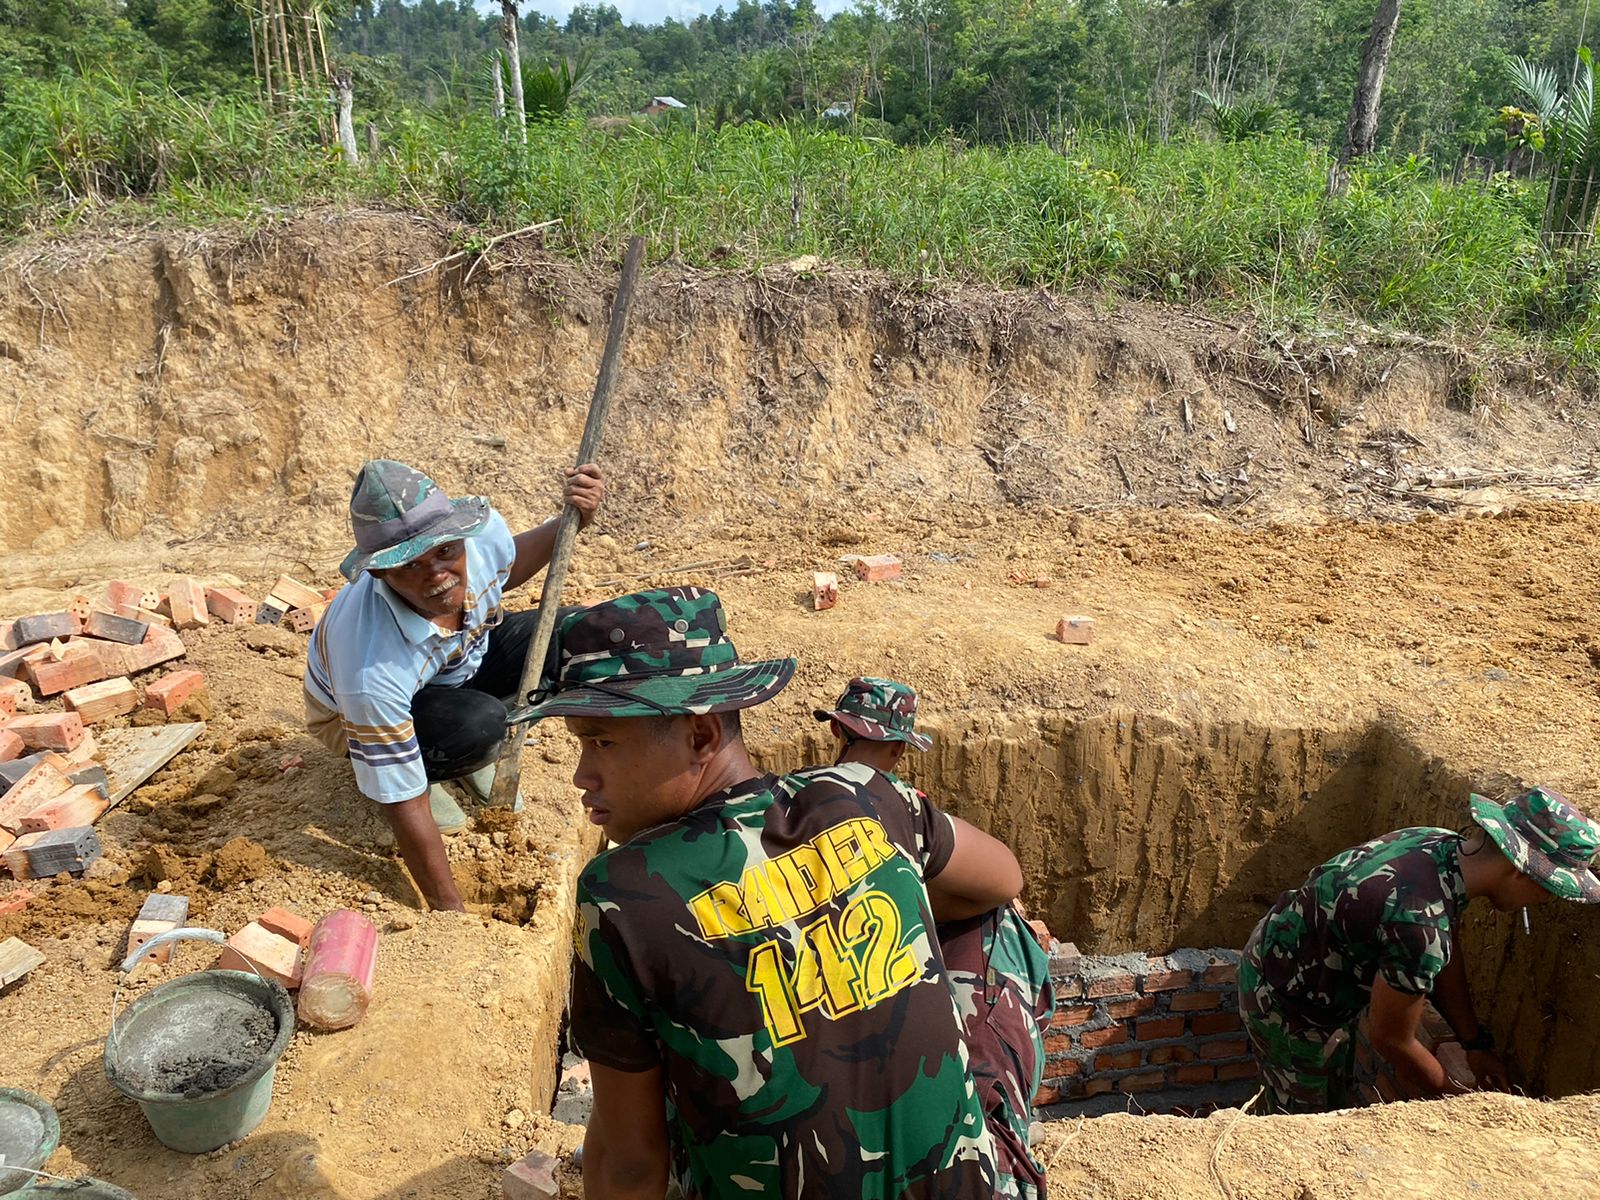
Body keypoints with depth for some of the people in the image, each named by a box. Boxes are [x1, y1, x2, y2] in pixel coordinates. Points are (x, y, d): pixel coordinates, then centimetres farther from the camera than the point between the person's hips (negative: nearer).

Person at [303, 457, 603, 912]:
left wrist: (569, 519, -15)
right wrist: (450, 911, -25)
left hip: (462, 655, 6)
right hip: (358, 712, -6)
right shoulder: (370, 670, -42)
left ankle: (477, 753, 5)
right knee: (479, 724, -37)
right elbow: (404, 807, -31)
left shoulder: (480, 528, -29)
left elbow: (508, 563, 1)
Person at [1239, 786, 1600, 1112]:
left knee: (1335, 1101, 27)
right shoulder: (1421, 923, -38)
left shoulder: (1444, 845, -12)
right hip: (1287, 1005, -9)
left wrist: (1476, 1045, 11)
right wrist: (1453, 1094, -4)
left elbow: (1445, 958, 5)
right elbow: (1391, 1039, -22)